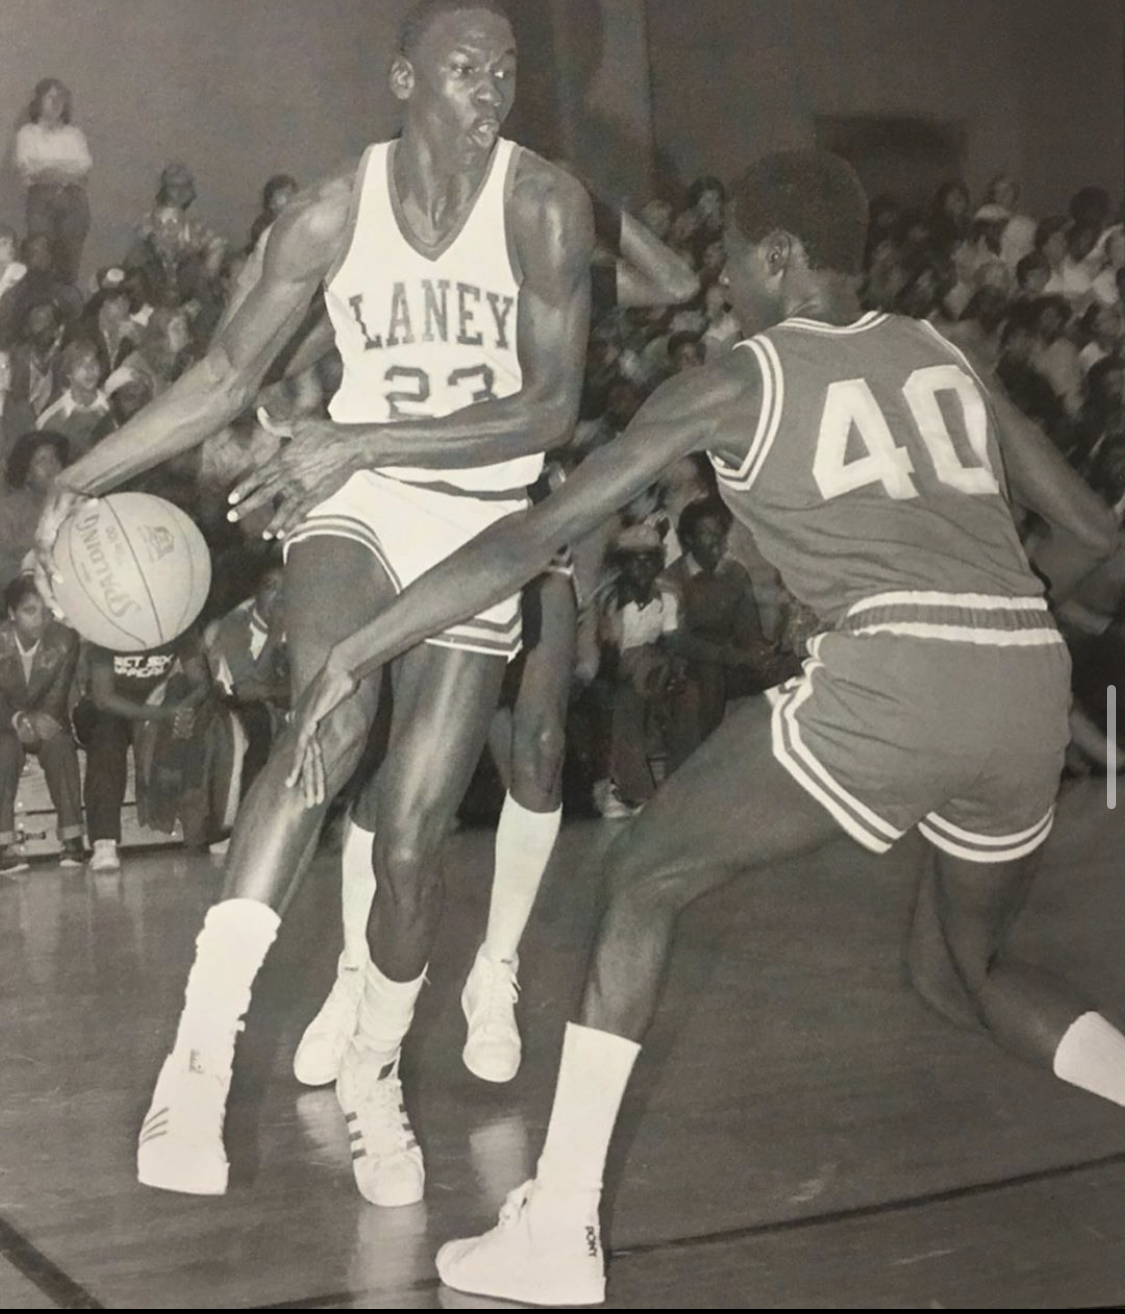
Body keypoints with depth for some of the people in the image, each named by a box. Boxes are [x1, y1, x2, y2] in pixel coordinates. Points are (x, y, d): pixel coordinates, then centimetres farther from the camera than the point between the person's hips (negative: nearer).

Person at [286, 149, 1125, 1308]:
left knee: (644, 877, 13)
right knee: (957, 968, 30)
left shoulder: (738, 383, 10)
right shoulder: (941, 358, 24)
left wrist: (350, 658, 8)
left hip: (893, 678, -6)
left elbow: (533, 534, 6)